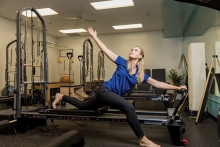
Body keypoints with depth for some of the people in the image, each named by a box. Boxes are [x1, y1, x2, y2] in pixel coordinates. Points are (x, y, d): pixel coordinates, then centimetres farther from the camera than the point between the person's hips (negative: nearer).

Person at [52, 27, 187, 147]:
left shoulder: (140, 74, 4)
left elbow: (157, 83, 1)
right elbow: (106, 50, -3)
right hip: (105, 91, -6)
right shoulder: (123, 63, -4)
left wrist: (176, 87, -4)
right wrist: (95, 37, -7)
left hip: (114, 96, 6)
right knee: (129, 107, -27)